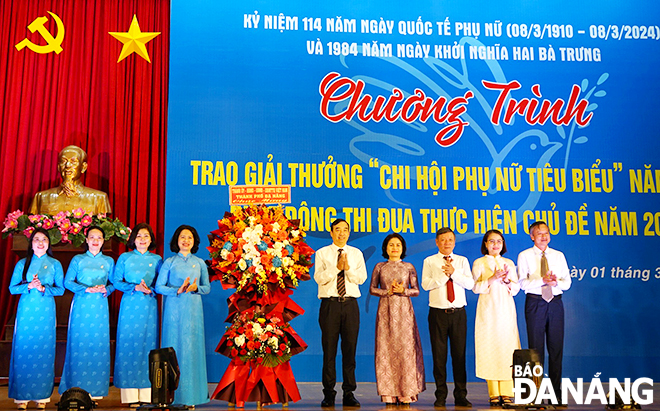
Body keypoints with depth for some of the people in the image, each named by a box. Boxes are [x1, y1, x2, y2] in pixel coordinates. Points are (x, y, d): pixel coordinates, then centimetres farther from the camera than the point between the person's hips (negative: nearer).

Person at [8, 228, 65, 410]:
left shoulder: (55, 264, 8)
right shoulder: (22, 263, 9)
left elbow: (60, 289, 5)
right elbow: (12, 288, 6)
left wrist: (43, 288, -11)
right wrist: (29, 286, -10)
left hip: (46, 312, 0)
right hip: (26, 311, 0)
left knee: (44, 352, -1)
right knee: (23, 351, -3)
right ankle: (22, 396, 5)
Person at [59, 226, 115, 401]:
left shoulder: (108, 261, 12)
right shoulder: (77, 260, 7)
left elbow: (114, 283, 14)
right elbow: (68, 282, 1)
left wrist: (106, 290, -8)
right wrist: (87, 289, -12)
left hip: (100, 307, 1)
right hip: (81, 306, -1)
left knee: (99, 343, -2)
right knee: (79, 342, -4)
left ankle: (96, 388, 5)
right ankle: (77, 386, 3)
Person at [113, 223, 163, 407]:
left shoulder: (156, 259, 11)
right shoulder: (124, 258, 7)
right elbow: (116, 281, 4)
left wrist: (150, 290, -9)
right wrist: (135, 287, -9)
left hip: (149, 307, 1)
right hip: (129, 306, -1)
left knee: (148, 345, -1)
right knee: (128, 344, -5)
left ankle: (146, 395, 2)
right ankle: (130, 396, -2)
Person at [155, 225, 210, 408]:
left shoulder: (200, 263, 11)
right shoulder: (169, 262, 5)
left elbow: (207, 287, 10)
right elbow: (159, 287, 0)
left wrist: (196, 288, -11)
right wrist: (178, 290, -14)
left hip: (193, 310, 1)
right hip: (173, 309, -1)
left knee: (192, 348, -1)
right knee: (173, 347, -3)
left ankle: (190, 395, 4)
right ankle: (172, 395, 3)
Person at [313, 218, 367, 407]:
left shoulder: (356, 253, 13)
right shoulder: (322, 253, 7)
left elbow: (362, 278, 1)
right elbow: (319, 278, -6)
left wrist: (348, 267, -14)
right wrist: (336, 267, -16)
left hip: (350, 304, 2)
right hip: (330, 304, -2)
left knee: (350, 349, 2)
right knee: (329, 349, 0)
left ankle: (349, 393, 10)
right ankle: (329, 394, 8)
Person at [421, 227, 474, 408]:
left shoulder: (462, 261, 12)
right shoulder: (429, 261, 7)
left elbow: (470, 283, 0)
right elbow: (425, 284, -6)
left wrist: (453, 272, -11)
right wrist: (444, 274, -11)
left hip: (458, 312, 1)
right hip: (438, 312, -1)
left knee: (459, 354, 2)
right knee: (439, 354, 1)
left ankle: (461, 396, 10)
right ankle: (441, 396, 10)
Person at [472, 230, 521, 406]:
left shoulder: (509, 263, 15)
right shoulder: (479, 263, 7)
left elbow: (516, 288, 10)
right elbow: (475, 287, -2)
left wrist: (507, 280, -9)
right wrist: (492, 279, -15)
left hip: (506, 310, 2)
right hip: (488, 310, -2)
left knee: (508, 347, -5)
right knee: (490, 348, -6)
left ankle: (507, 393, -3)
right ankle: (494, 393, -2)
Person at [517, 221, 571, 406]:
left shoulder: (559, 256, 12)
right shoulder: (524, 256, 4)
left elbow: (567, 282, 7)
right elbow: (522, 282, -6)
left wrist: (556, 282, -14)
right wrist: (542, 280, -20)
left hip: (555, 302, 3)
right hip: (535, 302, -3)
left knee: (556, 347, 3)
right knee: (536, 348, -1)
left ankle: (556, 392, 9)